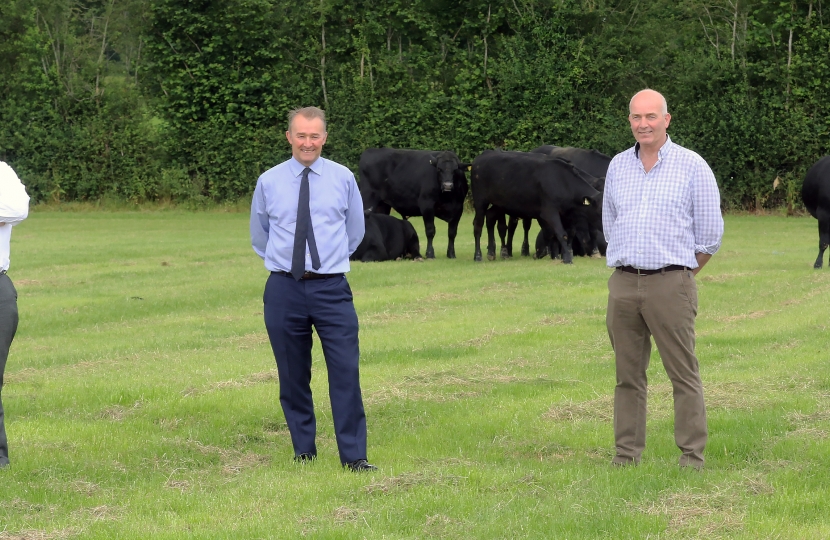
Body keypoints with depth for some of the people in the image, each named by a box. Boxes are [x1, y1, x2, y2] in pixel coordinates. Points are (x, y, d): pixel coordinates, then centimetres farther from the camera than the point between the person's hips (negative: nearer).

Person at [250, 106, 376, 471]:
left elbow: (355, 230, 18)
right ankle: (303, 450, 19)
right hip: (284, 289, 1)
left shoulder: (343, 178, 3)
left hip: (331, 288, -1)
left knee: (346, 372, -7)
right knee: (292, 375, 6)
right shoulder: (269, 182, 3)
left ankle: (354, 455, -4)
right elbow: (258, 235, 19)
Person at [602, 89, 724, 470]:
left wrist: (681, 274, 6)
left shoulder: (692, 166, -1)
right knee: (628, 374, 7)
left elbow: (710, 234, 1)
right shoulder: (618, 166, 13)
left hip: (671, 284, -4)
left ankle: (692, 456, 0)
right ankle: (626, 453, 13)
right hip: (623, 284, 4)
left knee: (683, 374, -4)